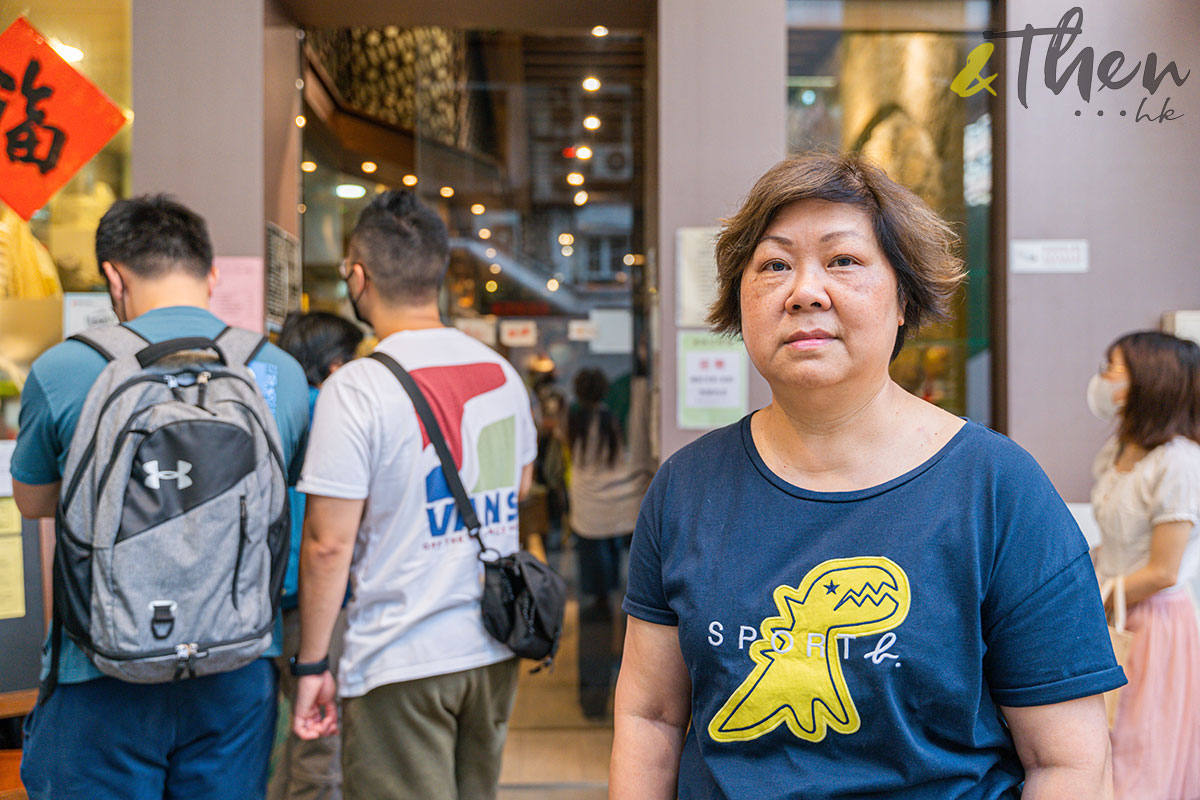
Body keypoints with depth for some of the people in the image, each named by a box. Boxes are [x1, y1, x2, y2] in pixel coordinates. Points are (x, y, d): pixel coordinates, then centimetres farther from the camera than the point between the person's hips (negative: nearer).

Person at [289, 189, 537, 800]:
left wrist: (312, 663, -7)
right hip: (495, 650, 7)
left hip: (400, 664, -6)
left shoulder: (357, 389, -15)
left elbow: (327, 545, -16)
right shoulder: (502, 373, 5)